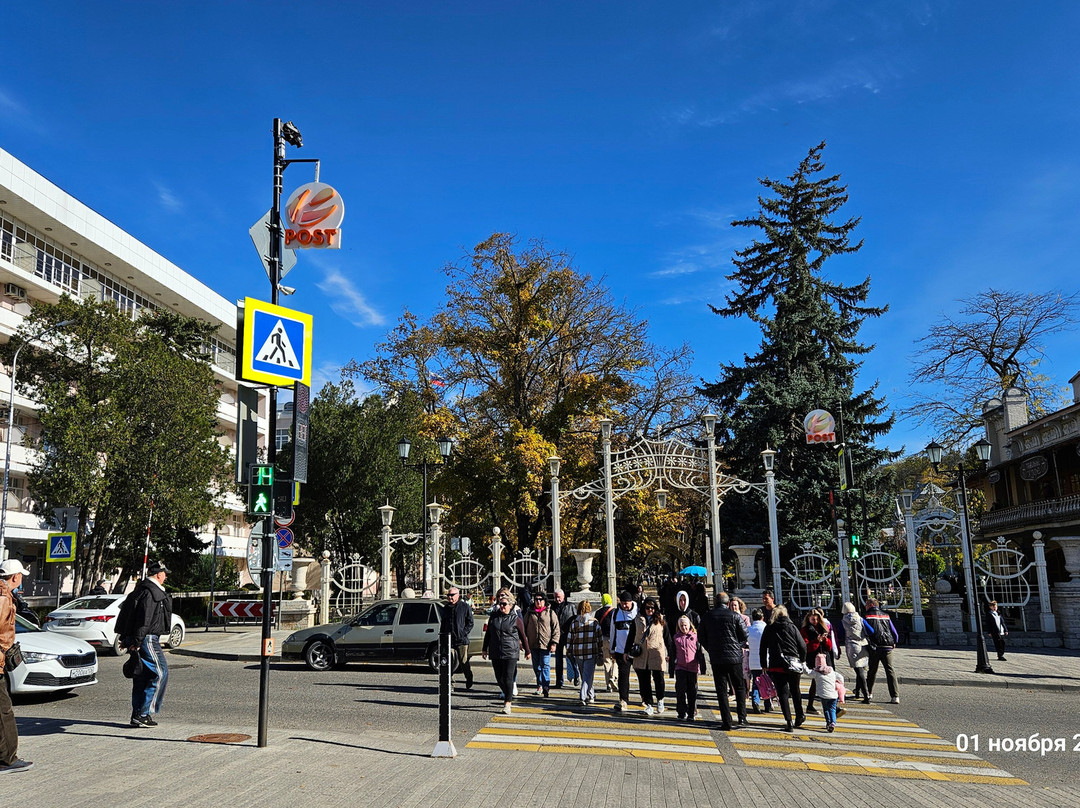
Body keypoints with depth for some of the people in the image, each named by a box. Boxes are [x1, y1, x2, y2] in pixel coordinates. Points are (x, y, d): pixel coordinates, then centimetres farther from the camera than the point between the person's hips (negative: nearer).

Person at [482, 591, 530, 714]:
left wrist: (527, 651, 12)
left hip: (511, 653, -4)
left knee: (508, 678, -8)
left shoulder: (516, 619, -1)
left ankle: (508, 702, -3)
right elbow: (488, 634, 17)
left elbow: (523, 636, 7)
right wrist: (484, 649, 17)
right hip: (495, 653, 4)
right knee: (499, 678, 9)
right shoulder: (494, 617, 9)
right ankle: (508, 696, 31)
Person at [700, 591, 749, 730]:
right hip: (734, 657, -1)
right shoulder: (734, 616, -6)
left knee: (721, 690, 5)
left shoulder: (706, 617, 2)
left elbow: (703, 639, 6)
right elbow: (745, 637, -2)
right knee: (740, 687, 13)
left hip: (716, 659, 2)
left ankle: (726, 722, 2)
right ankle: (742, 718, 9)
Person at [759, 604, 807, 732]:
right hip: (794, 664, 1)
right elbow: (802, 646, 1)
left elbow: (763, 648, 3)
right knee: (795, 691, 20)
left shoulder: (768, 629, 3)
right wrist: (801, 661, 14)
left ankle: (789, 723, -6)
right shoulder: (792, 627, 3)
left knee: (783, 693, 1)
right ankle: (799, 717, 32)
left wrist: (764, 665, 11)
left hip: (776, 666, -1)